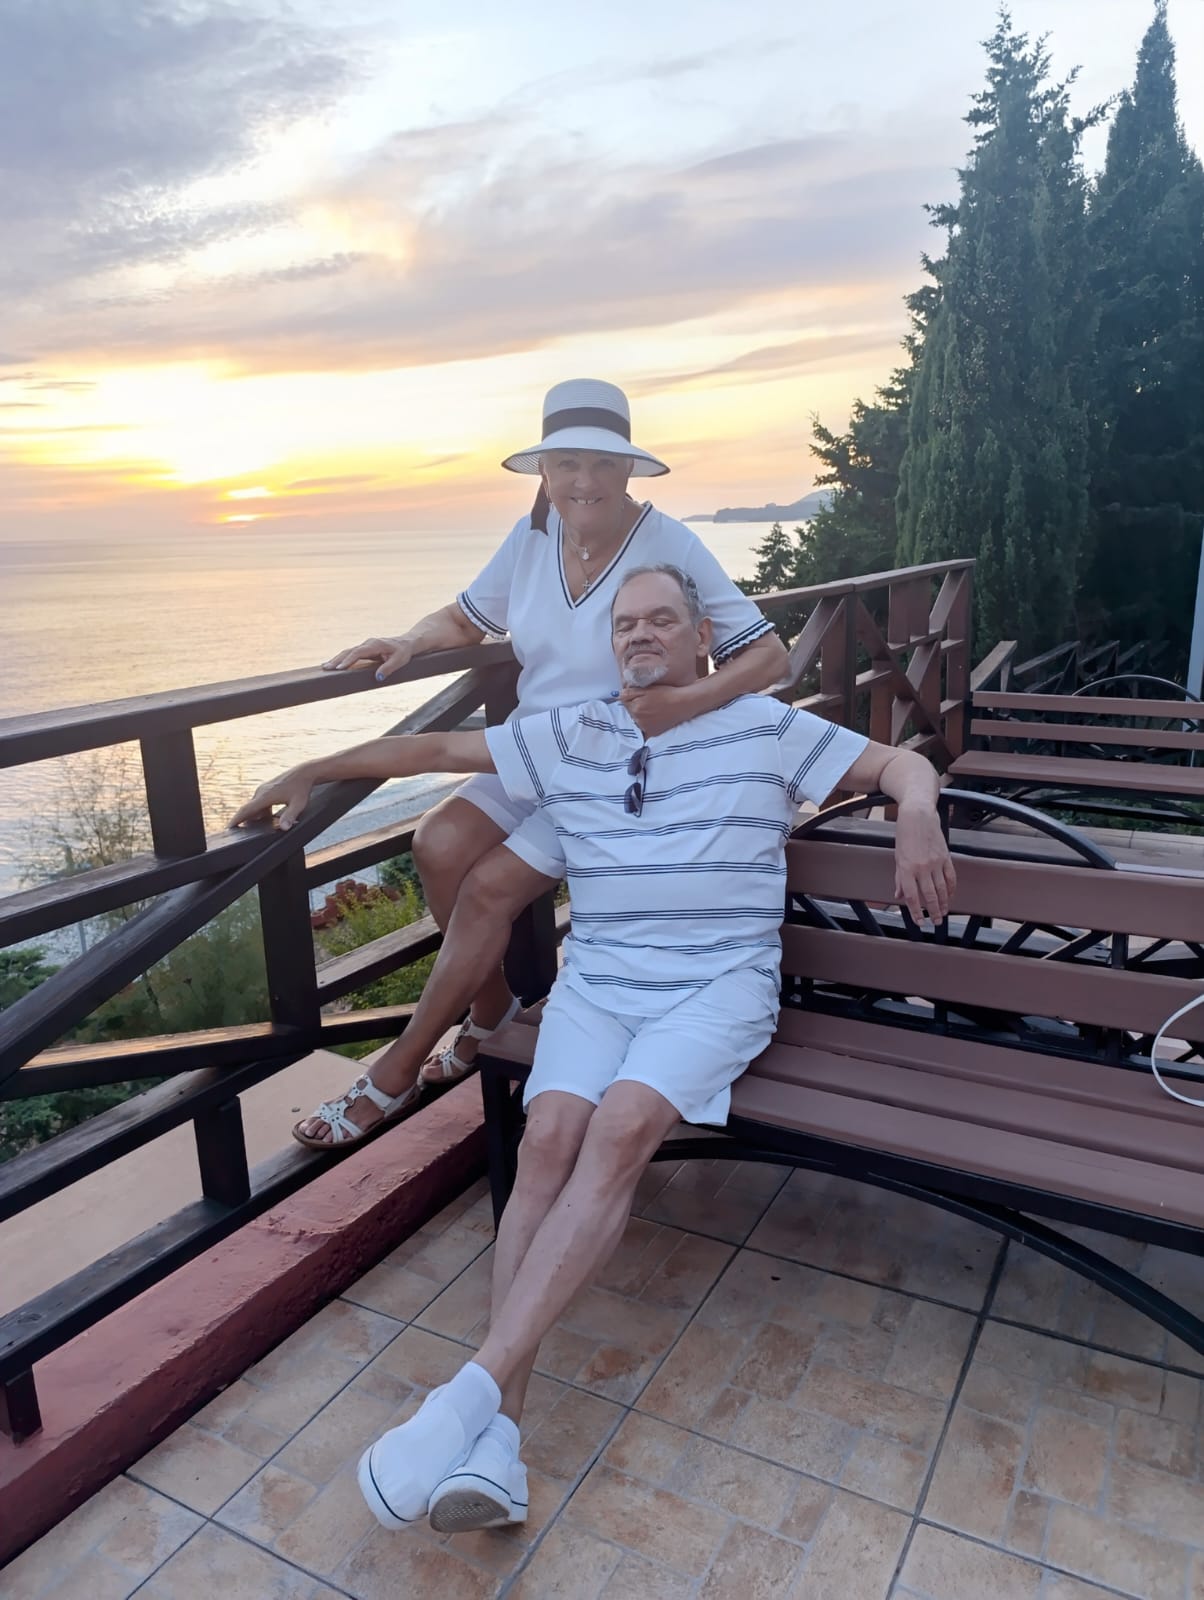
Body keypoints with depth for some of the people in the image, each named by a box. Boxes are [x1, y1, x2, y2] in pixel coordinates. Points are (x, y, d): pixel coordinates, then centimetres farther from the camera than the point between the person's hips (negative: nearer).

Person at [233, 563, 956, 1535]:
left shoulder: (764, 727, 9)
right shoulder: (566, 739, 14)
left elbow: (902, 764, 12)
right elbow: (437, 748, 19)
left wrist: (918, 818, -11)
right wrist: (314, 771, 20)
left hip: (719, 984, -2)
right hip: (597, 981, 2)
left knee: (622, 1126, -30)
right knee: (550, 1137, -26)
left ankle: (475, 1389, -31)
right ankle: (496, 1438, -27)